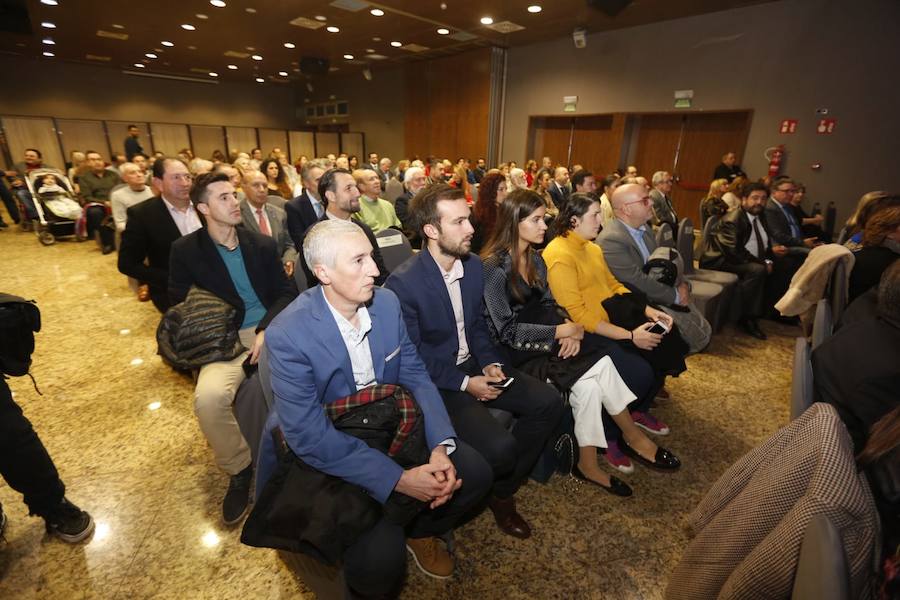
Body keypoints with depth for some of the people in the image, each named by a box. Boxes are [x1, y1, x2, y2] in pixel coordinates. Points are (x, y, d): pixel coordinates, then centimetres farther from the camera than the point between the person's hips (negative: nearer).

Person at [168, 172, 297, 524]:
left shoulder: (263, 244, 9)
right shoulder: (185, 250, 6)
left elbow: (286, 292, 6)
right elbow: (178, 305, 8)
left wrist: (267, 329, -12)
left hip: (270, 331, 1)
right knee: (208, 397, -30)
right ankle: (239, 468, -1)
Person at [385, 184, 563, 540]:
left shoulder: (473, 265, 1)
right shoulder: (403, 283, -21)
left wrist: (490, 362, -5)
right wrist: (464, 384, -18)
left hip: (473, 365, 7)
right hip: (435, 382, -7)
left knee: (548, 403, -4)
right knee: (499, 446, -24)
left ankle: (503, 489, 14)